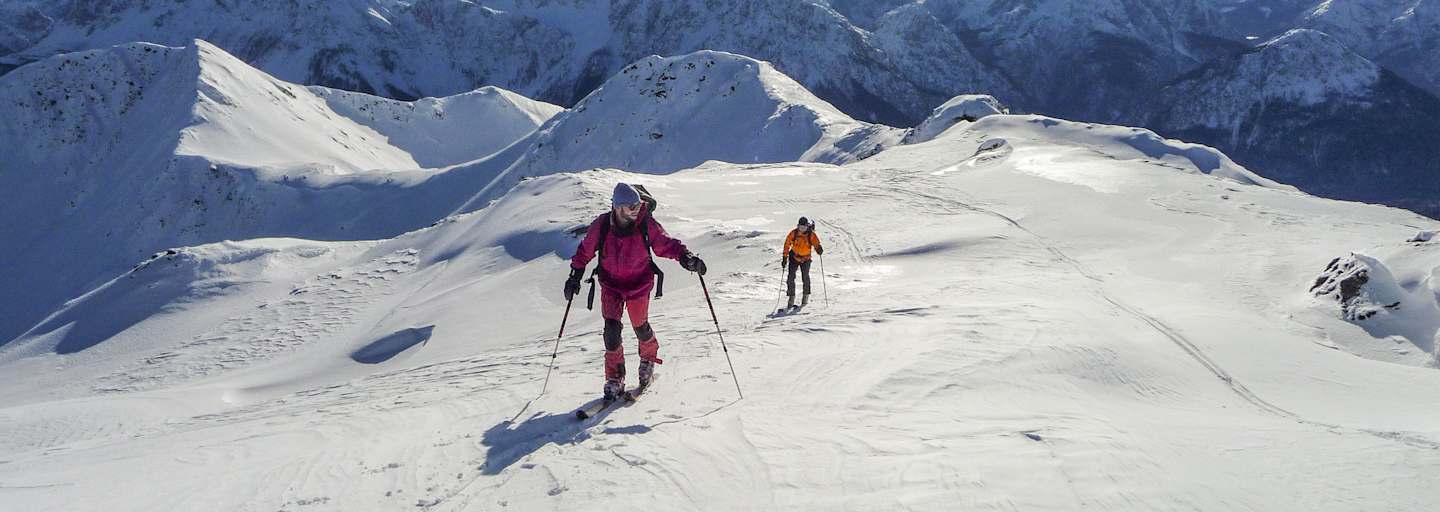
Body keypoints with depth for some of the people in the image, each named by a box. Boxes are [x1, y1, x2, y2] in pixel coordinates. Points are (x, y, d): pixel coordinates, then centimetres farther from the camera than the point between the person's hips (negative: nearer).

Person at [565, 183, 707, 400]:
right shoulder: (602, 225, -15)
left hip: (639, 284, 0)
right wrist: (575, 275, -1)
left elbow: (667, 244, -9)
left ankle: (649, 358, 44)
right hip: (610, 284, 0)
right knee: (612, 329, -11)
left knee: (640, 327, 10)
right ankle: (615, 378, 5)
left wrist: (685, 257, -27)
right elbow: (585, 251, 0)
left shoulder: (647, 224, -17)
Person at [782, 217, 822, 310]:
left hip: (805, 259, -1)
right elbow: (787, 245, -5)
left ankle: (806, 296, 20)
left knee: (805, 278, -2)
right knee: (790, 278, -6)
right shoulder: (793, 233, -13)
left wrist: (819, 249, -43)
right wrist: (784, 258, -5)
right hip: (794, 257, 1)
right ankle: (791, 298, 4)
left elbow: (816, 244, -18)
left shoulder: (811, 235, -16)